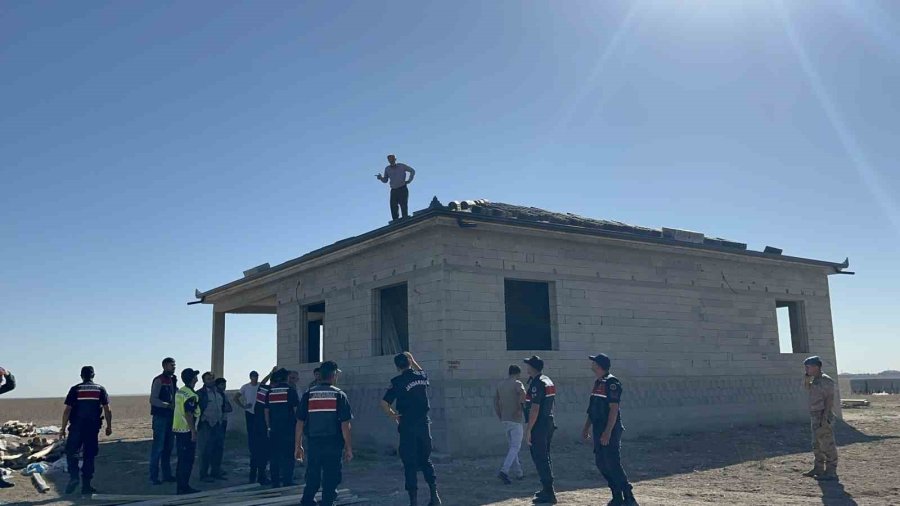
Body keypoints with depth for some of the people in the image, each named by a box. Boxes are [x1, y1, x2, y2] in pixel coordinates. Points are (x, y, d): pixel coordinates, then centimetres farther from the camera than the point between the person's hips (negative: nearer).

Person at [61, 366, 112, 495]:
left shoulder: (75, 389, 1)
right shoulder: (100, 389, 5)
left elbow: (67, 410, -3)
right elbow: (107, 410, 2)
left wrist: (63, 429, 1)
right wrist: (109, 426, 11)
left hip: (76, 427, -1)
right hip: (93, 428, 2)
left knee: (71, 453, 11)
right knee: (89, 456, 7)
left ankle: (74, 477, -7)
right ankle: (86, 485, 9)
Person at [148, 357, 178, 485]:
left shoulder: (173, 380, 12)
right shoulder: (159, 380, -10)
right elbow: (153, 400, -17)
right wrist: (169, 405, -22)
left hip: (171, 417, 7)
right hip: (160, 417, -7)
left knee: (168, 447, 12)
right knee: (158, 447, -3)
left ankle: (167, 474, 20)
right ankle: (154, 476, 5)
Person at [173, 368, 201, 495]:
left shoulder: (179, 392, 12)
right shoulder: (191, 395, -17)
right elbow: (188, 414, -22)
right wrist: (194, 432, -19)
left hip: (178, 430, 9)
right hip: (187, 431, -9)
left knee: (182, 459, 14)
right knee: (187, 461, -3)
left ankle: (180, 487, 19)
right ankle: (184, 487, 0)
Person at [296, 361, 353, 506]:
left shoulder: (308, 395, 2)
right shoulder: (339, 395, -4)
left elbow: (300, 423, 2)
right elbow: (345, 425, -7)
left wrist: (298, 446, 11)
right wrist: (349, 448, -1)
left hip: (313, 444, 3)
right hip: (333, 445, -2)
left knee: (311, 481, 14)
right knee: (330, 482, 5)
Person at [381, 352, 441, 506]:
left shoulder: (397, 381, -9)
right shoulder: (422, 376, 4)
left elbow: (384, 403, -14)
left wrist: (392, 415, 2)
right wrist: (412, 360, 33)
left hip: (407, 426, -4)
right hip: (424, 423, 4)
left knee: (410, 463, 4)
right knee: (426, 460, 17)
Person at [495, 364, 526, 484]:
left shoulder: (500, 385, 11)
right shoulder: (517, 383, -9)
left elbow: (496, 402, 13)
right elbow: (523, 394, -30)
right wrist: (520, 408, -17)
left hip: (505, 420, 7)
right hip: (515, 420, -7)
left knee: (512, 446, 15)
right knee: (515, 447, -5)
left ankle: (518, 472, 19)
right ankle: (504, 471, -18)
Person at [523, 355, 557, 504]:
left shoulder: (537, 383, -17)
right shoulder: (548, 381, 13)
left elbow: (535, 408, -21)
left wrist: (528, 430, -20)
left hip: (539, 426, -10)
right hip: (549, 424, 10)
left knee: (540, 458, -6)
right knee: (545, 457, 18)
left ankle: (548, 493, -6)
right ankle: (548, 489, 27)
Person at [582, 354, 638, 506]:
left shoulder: (612, 382, -14)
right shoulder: (597, 383, 14)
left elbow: (614, 409, -20)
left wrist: (608, 432, -24)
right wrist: (587, 427, 19)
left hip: (610, 430, -9)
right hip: (598, 430, 10)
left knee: (613, 464, -9)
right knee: (601, 463, 11)